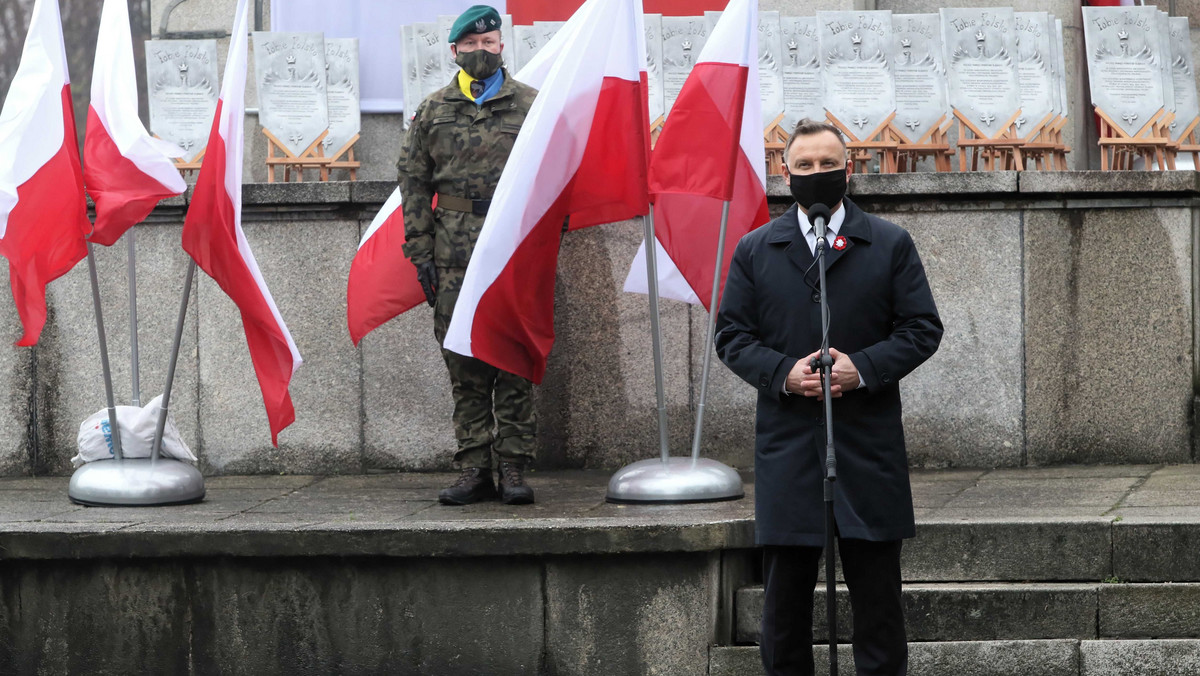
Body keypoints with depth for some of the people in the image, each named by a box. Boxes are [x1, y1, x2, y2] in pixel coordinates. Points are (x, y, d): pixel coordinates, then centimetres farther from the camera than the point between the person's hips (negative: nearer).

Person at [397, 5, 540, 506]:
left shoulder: (531, 105, 7)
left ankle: (514, 470, 1)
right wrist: (420, 252, 3)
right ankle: (474, 470, 5)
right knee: (464, 367, 2)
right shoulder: (433, 111, 10)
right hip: (454, 255, 2)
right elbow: (414, 182, 10)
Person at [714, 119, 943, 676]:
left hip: (868, 441, -1)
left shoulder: (891, 245, 7)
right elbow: (732, 335, 7)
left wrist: (863, 368, -12)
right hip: (787, 444, 1)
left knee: (877, 594, 2)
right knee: (784, 596, 4)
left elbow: (922, 329, 3)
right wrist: (783, 372, -12)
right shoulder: (754, 250, 9)